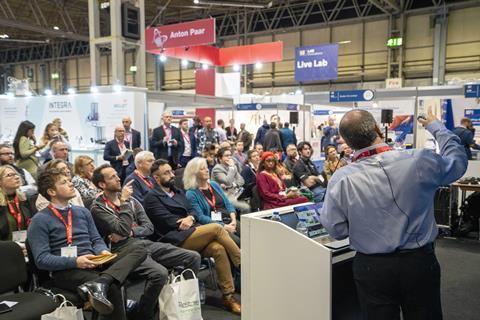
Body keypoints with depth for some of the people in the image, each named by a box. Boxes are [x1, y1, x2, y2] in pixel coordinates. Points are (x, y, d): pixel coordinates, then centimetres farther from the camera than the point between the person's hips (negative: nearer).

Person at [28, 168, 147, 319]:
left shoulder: (82, 212, 19)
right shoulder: (40, 220, 0)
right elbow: (42, 259, -9)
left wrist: (103, 251, -6)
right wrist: (75, 261, -21)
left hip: (93, 263, 7)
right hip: (66, 270, -7)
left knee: (139, 250, -20)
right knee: (112, 287, -36)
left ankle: (99, 283, -39)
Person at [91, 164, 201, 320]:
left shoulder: (131, 199, 14)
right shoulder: (98, 207, -4)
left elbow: (149, 227, 9)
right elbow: (124, 230, -18)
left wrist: (130, 232, -9)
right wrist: (124, 202, -12)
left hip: (146, 243, 6)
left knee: (193, 257, -8)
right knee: (160, 273, -34)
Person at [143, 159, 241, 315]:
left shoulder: (178, 192, 24)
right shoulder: (152, 197, -1)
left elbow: (192, 210, 16)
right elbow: (170, 222, -10)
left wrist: (190, 218, -7)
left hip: (192, 234, 7)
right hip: (176, 240, -6)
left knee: (218, 249, -23)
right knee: (216, 228, -24)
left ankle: (228, 296, -17)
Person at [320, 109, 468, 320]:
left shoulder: (341, 180, -17)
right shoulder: (419, 161, -16)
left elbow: (336, 230, -6)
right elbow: (458, 160, 6)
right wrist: (435, 126, 19)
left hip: (371, 268, 0)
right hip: (420, 262, 1)